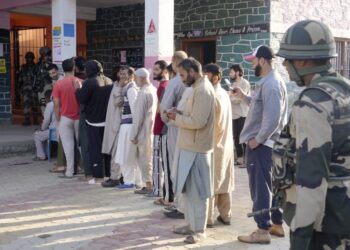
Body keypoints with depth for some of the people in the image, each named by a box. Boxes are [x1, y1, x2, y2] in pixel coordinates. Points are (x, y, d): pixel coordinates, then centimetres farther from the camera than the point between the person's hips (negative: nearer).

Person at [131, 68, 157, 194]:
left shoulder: (143, 93, -17)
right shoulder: (153, 90, 8)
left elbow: (139, 115, -18)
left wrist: (133, 134, -12)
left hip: (144, 131, -8)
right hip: (152, 130, 8)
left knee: (144, 158, 1)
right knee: (148, 158, 16)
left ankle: (148, 185, 6)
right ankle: (150, 183, 22)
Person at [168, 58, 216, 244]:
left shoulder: (203, 90, -17)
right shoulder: (198, 88, 15)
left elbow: (198, 121, -24)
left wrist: (177, 118, -11)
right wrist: (180, 114, 4)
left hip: (196, 149, -10)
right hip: (190, 147, 10)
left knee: (197, 192, -1)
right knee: (187, 189, 16)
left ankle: (199, 230, 8)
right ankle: (191, 224, 26)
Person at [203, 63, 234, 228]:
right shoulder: (224, 94, 12)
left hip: (214, 145, -9)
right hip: (226, 143, 9)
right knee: (224, 181, 12)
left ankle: (208, 218, 2)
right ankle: (225, 215, 19)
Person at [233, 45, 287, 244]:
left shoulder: (270, 84, -19)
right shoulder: (270, 81, 14)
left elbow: (272, 118, -25)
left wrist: (257, 140, -18)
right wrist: (244, 97, 10)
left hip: (261, 144, -10)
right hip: (266, 143, 10)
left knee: (260, 187, -3)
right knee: (271, 185, 16)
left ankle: (263, 231, 3)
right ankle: (277, 224, 26)